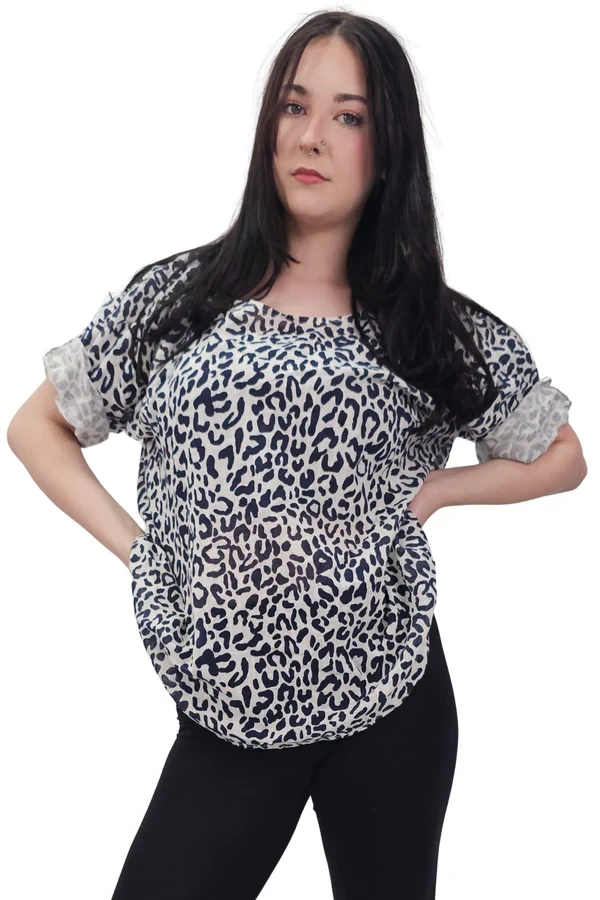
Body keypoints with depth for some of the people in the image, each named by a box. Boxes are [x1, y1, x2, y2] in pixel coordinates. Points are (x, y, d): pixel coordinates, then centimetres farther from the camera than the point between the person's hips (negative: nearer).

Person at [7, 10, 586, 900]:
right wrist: (131, 544, -3)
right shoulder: (181, 294, 1)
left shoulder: (438, 328, 1)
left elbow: (564, 458, 13)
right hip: (229, 714, 0)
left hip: (393, 699, 1)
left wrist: (436, 487, -1)